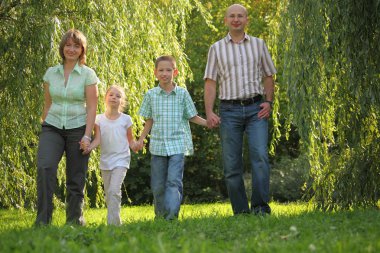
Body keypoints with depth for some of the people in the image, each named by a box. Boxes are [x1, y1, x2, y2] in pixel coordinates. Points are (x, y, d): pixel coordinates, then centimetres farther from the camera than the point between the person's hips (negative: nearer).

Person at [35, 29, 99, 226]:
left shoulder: (88, 74, -1)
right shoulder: (51, 73, 9)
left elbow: (92, 107, -4)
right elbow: (48, 104, 14)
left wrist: (87, 135, -12)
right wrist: (44, 128, 12)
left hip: (77, 128, -2)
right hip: (52, 127, 2)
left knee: (76, 179, -1)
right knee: (44, 167, -21)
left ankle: (74, 221, 13)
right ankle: (42, 220, -18)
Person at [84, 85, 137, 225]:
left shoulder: (126, 119, 2)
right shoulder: (99, 119, 5)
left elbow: (130, 140, 6)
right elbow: (97, 139, -3)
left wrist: (135, 146, -16)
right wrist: (89, 147, -23)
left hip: (121, 159, -3)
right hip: (105, 160, 4)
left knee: (114, 190, -20)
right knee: (108, 193, 10)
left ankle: (113, 222, -23)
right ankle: (116, 222, 22)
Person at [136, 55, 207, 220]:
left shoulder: (182, 93, 3)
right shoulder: (151, 95, 5)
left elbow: (192, 117, 10)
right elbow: (149, 120, 13)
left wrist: (207, 123, -4)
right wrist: (141, 138, 6)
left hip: (177, 145, -2)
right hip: (158, 146, 2)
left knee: (174, 181, -14)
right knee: (158, 185, 7)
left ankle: (171, 215, -19)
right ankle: (159, 215, 22)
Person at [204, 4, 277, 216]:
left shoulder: (258, 44, 11)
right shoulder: (217, 48, 8)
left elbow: (268, 76, 14)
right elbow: (211, 82, 4)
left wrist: (269, 102, -1)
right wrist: (209, 112, -8)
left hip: (256, 109, 0)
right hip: (229, 111, 0)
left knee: (260, 155, -18)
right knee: (232, 165, -1)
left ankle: (261, 207, -18)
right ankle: (241, 212, 6)